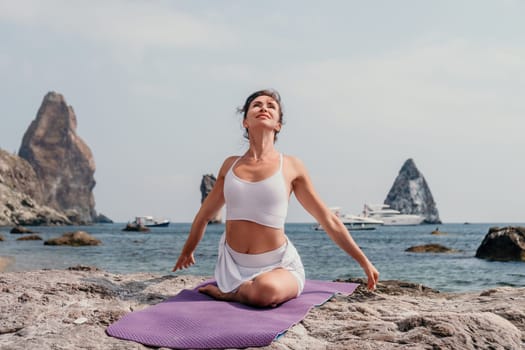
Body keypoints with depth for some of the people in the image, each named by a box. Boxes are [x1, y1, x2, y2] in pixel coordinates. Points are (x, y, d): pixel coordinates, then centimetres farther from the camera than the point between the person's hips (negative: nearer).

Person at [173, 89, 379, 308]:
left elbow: (328, 220, 4)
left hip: (277, 264, -5)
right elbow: (205, 215, 23)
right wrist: (187, 252, 34)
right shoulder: (230, 165, 6)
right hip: (232, 263, 5)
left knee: (268, 290, -35)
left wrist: (364, 262, 5)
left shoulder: (291, 166, -2)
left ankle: (227, 293, -6)